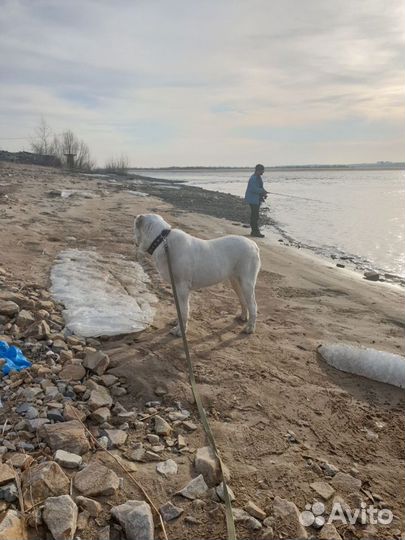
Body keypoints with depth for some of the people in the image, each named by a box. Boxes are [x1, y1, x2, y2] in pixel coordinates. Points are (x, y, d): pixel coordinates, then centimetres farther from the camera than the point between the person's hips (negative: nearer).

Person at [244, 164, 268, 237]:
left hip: (257, 199, 10)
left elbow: (260, 187, 22)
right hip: (253, 199, -10)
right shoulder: (253, 178, -17)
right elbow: (254, 189, -25)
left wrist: (264, 192, 4)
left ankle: (254, 231, 20)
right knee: (255, 216, -9)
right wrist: (263, 191, -18)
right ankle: (256, 232, -6)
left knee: (255, 215, 13)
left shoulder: (258, 177, 14)